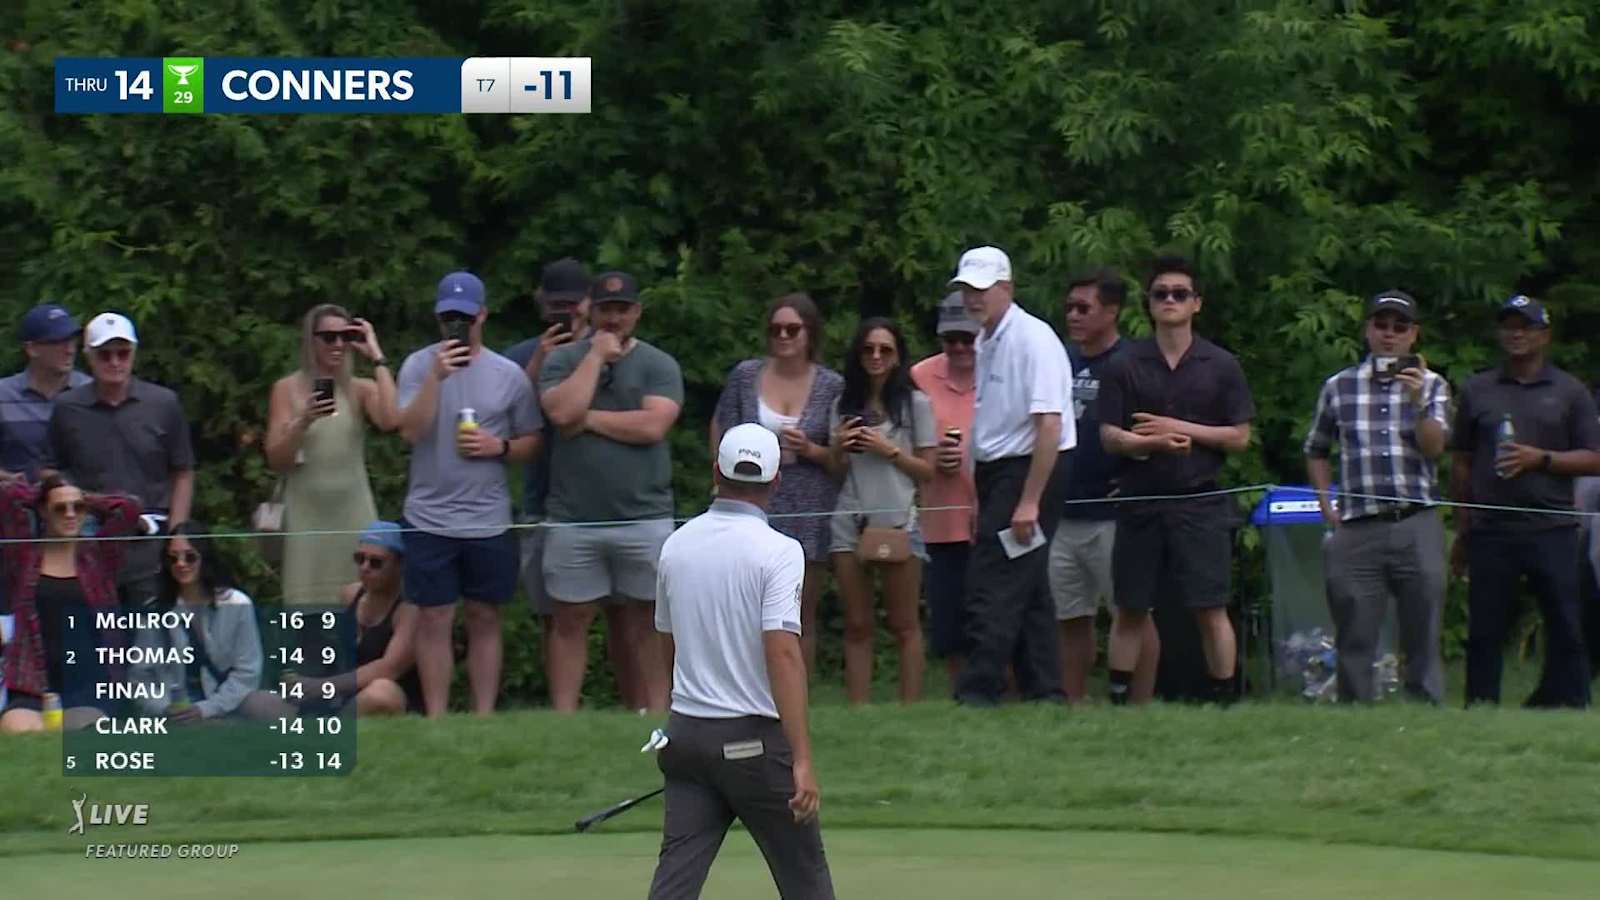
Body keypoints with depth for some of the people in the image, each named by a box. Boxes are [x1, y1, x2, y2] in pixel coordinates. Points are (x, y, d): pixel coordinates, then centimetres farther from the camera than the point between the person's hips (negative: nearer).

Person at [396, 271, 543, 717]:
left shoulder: (509, 375, 3)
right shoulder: (419, 366, 0)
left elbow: (532, 442, 9)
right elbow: (410, 430, -12)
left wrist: (500, 447, -12)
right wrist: (437, 377, -21)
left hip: (489, 521, 1)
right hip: (429, 517, -1)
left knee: (484, 618, 8)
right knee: (434, 619, 1)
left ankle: (485, 718, 13)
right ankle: (436, 722, 7)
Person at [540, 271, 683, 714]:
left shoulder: (659, 365, 3)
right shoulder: (564, 360, 7)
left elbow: (653, 425, -11)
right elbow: (563, 411, -12)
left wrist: (589, 419, -7)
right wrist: (596, 356, -7)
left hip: (644, 516, -1)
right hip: (574, 519, 1)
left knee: (644, 624, 4)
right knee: (571, 620, 3)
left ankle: (654, 719, 7)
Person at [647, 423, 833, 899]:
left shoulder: (677, 544, 6)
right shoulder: (778, 551, -12)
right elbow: (783, 652, -22)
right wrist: (802, 760, -24)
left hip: (685, 731, 5)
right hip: (755, 738, -5)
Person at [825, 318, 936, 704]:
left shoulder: (915, 404, 3)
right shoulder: (844, 405, 13)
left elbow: (927, 471, 2)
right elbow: (836, 470, 16)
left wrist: (889, 450, -10)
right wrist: (837, 447, -4)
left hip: (898, 520, -3)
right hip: (850, 522, 3)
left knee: (904, 625, -3)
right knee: (857, 626, 2)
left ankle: (910, 709, -3)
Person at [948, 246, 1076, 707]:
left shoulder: (1032, 340, -15)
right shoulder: (985, 343, 12)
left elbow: (1049, 426, -20)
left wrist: (1029, 501, -22)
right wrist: (982, 495, 13)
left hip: (1028, 472, -9)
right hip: (997, 474, 9)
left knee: (994, 590, -12)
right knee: (1028, 592, 12)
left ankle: (977, 693, -12)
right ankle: (1044, 692, 17)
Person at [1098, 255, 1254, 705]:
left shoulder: (1220, 366, 5)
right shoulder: (1126, 365, 6)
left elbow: (1240, 437, 3)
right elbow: (1110, 436, 1)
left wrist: (1181, 428, -8)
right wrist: (1155, 443, -18)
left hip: (1200, 500, -1)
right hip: (1140, 500, 1)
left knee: (1210, 611, -2)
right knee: (1129, 611, 6)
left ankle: (1224, 699, 2)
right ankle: (1119, 698, 13)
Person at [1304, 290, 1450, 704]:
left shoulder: (1432, 385, 9)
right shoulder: (1339, 387, 10)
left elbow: (1434, 447, -4)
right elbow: (1316, 451, 20)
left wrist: (1417, 403, -19)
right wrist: (1326, 506, 9)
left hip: (1417, 525, 0)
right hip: (1357, 528, 1)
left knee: (1422, 638, 1)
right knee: (1354, 642, 1)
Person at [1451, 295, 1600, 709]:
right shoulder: (1477, 390, 14)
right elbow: (1461, 462, 15)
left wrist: (1540, 458, -10)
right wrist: (1461, 531, 10)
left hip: (1552, 530, -1)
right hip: (1490, 531, 1)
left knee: (1565, 629, -4)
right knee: (1485, 631, 2)